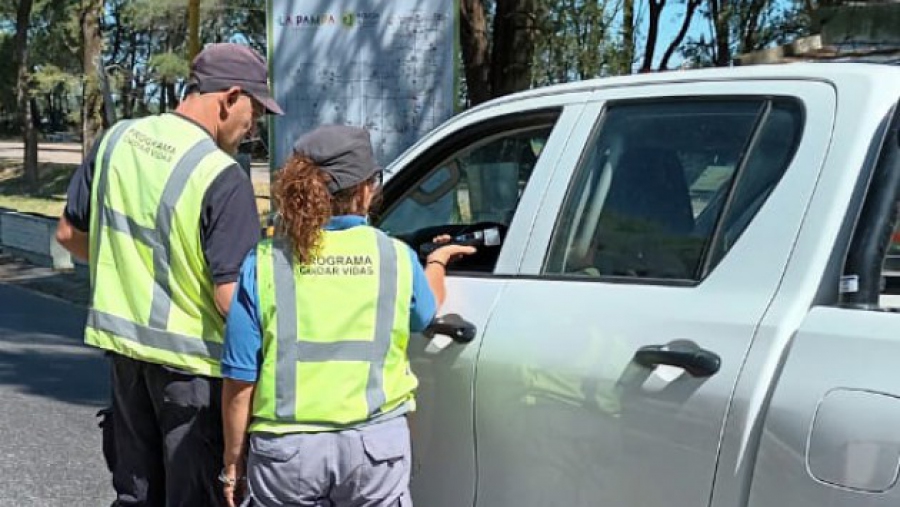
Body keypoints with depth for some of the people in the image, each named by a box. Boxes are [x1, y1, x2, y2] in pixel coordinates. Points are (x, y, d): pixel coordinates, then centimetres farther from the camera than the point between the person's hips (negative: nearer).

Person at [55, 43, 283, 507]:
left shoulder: (116, 139, 0)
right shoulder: (221, 177, -21)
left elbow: (69, 233, 11)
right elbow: (231, 298, -23)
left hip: (123, 344, 7)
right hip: (191, 356, -7)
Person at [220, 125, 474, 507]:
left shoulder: (264, 263, -6)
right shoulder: (396, 257, -3)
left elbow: (241, 379, -5)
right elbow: (425, 315, 20)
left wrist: (233, 461, 6)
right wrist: (436, 264, 40)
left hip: (287, 450, 0)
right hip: (376, 445, 1)